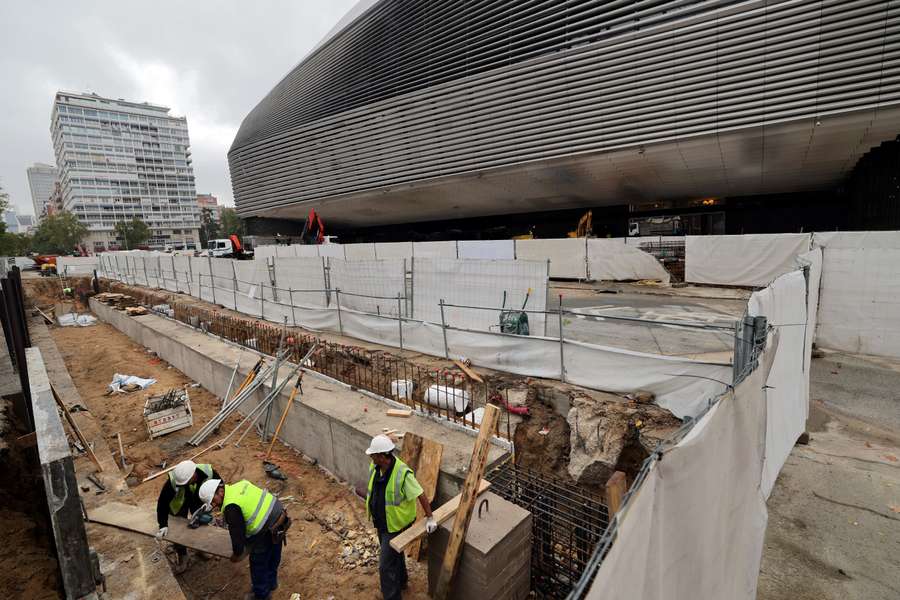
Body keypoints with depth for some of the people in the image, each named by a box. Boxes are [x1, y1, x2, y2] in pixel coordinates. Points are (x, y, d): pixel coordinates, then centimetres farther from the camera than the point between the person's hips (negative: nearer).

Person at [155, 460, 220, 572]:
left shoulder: (208, 472, -39)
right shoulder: (173, 480, -42)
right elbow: (163, 502, -31)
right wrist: (163, 525, -34)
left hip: (199, 498, 1)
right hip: (178, 501, -1)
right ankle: (182, 556, 25)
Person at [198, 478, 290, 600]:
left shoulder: (231, 507, -18)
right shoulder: (240, 485, 6)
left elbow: (237, 532, -10)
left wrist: (237, 554, 7)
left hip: (267, 532, -8)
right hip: (280, 515, 9)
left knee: (258, 564, 18)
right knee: (272, 558, 31)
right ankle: (270, 584, 53)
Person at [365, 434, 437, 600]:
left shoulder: (403, 473, -33)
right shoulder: (374, 467, -12)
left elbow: (420, 495, -26)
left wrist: (430, 518, -21)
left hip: (395, 525, -7)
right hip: (381, 522, 7)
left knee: (386, 565, 0)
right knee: (394, 554, 28)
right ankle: (401, 582, 53)